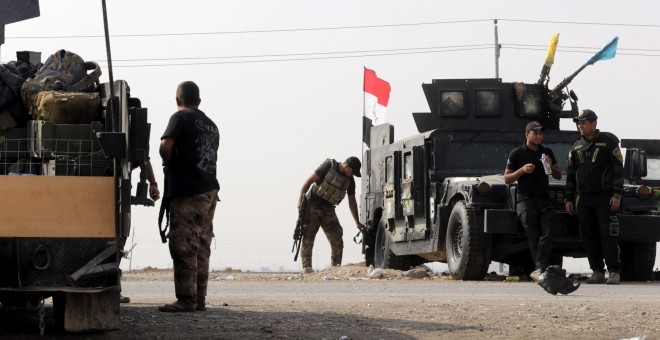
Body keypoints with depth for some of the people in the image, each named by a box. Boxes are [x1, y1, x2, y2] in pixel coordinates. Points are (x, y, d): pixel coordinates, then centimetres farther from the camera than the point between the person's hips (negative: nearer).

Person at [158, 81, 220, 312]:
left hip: (188, 191, -8)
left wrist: (169, 164, 0)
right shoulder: (211, 125, 19)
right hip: (209, 189, 8)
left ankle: (186, 300, -11)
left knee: (183, 247, -8)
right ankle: (199, 299, 13)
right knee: (201, 247, 11)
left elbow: (165, 146, -18)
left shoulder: (181, 118, -5)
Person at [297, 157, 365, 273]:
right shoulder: (328, 167, -13)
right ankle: (306, 266, -12)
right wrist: (300, 199, -22)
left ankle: (336, 266, 0)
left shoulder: (349, 180, 4)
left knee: (337, 237, -5)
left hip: (328, 209, 5)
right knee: (308, 236, -9)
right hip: (312, 205, -5)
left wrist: (357, 222, 11)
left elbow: (352, 201, 11)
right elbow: (309, 181, -13)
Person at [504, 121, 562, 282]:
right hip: (525, 199, -3)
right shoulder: (517, 153, 4)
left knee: (548, 233, -14)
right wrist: (522, 170, -12)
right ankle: (542, 270, -9)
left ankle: (539, 270, -16)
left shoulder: (547, 152, 16)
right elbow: (506, 179, 4)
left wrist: (551, 166, -3)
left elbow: (558, 176, 18)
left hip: (544, 199, 3)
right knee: (533, 237, -9)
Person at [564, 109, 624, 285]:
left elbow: (618, 170, -3)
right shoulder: (576, 147, 15)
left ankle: (614, 272, -6)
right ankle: (597, 272, 7)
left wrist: (617, 195, -11)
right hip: (583, 198, 5)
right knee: (588, 235, 2)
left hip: (604, 197, -5)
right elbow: (571, 174, 19)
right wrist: (569, 198, 13)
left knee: (607, 234, -8)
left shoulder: (608, 141, 0)